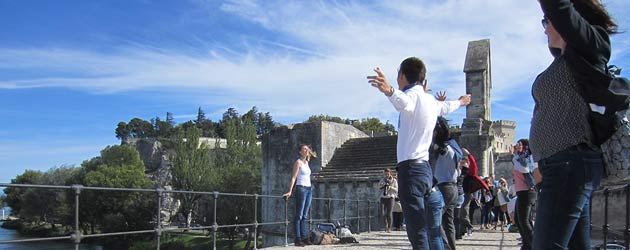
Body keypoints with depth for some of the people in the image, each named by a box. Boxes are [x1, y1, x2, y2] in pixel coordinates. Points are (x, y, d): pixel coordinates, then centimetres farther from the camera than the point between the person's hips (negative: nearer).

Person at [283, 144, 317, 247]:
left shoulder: (306, 162, 15)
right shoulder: (298, 162, -5)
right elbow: (293, 177, -10)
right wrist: (290, 191, -16)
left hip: (309, 189, 8)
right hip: (301, 188, -8)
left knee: (305, 216, 8)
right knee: (299, 215, -7)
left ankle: (305, 238, 9)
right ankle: (298, 239, -8)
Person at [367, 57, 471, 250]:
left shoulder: (413, 94, -8)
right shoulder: (430, 100, 18)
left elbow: (404, 103, -34)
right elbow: (445, 107, 41)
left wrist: (389, 91, -56)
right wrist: (460, 102, 64)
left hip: (411, 168, -9)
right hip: (424, 168, 9)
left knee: (417, 232, -15)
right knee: (420, 228, 12)